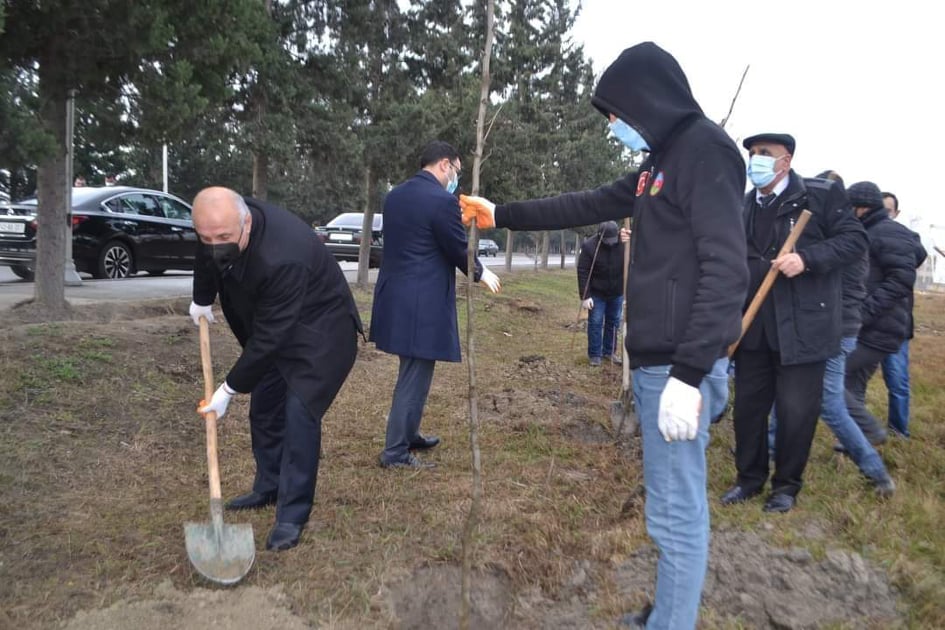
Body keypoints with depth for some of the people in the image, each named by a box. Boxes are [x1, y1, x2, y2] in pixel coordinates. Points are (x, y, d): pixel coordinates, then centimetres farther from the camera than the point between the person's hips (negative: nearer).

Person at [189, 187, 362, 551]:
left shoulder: (282, 258, -40)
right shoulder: (219, 227, -16)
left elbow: (269, 337, -33)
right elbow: (206, 259, 12)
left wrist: (229, 388, -24)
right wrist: (202, 300, 19)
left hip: (320, 331, -8)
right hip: (272, 330, 8)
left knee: (299, 415, -15)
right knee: (263, 409, 14)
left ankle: (292, 516, -3)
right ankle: (268, 489, 33)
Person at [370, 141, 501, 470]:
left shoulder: (395, 195, 10)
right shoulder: (442, 200, -16)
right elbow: (459, 249, -9)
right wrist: (481, 273, 10)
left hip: (396, 296, 9)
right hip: (422, 302, -9)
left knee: (412, 372, 22)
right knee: (415, 376, 1)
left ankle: (407, 435, 35)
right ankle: (395, 452, 10)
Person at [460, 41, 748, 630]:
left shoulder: (706, 147, -11)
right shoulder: (662, 159, 18)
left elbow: (726, 269, -20)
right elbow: (587, 206, 26)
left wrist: (689, 374, -25)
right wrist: (501, 215, 27)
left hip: (679, 363, -10)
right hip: (655, 358, 10)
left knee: (676, 510, -1)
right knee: (676, 501, 18)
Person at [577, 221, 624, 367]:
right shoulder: (589, 246, -20)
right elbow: (583, 272, -18)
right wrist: (585, 296, -21)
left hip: (617, 292, 3)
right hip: (597, 293, -3)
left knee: (613, 322, 12)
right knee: (595, 323, 0)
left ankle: (609, 351, 25)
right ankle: (594, 354, 10)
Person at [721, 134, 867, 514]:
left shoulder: (821, 194, -3)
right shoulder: (742, 207, 12)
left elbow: (854, 239, -5)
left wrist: (807, 258, -20)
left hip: (803, 327, -4)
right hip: (753, 327, 5)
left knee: (796, 411, 3)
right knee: (748, 405, 11)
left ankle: (787, 484, 23)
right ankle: (749, 477, 29)